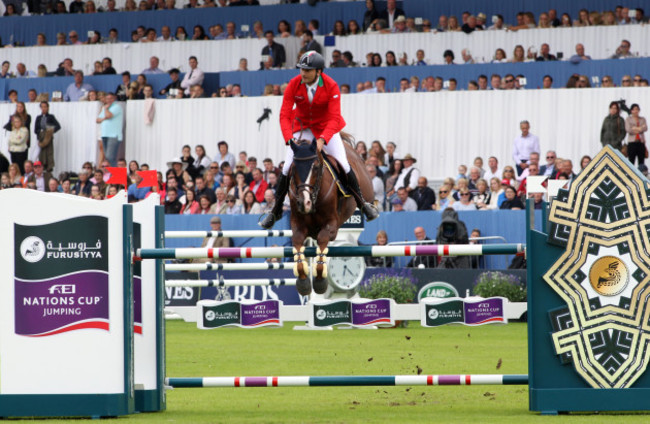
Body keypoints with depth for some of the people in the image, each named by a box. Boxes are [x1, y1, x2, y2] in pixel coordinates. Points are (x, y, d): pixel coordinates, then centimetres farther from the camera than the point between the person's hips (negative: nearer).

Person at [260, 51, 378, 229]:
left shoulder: (331, 86, -22)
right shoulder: (294, 84, -18)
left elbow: (334, 118, -26)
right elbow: (284, 115, -20)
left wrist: (323, 139, -41)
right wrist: (289, 139, -35)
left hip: (326, 127, -1)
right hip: (302, 127, 1)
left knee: (343, 164, -7)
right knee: (287, 168, -6)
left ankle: (362, 203, 13)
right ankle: (276, 210, 9)